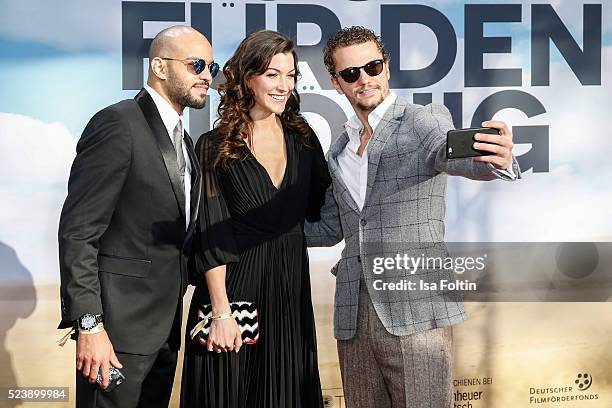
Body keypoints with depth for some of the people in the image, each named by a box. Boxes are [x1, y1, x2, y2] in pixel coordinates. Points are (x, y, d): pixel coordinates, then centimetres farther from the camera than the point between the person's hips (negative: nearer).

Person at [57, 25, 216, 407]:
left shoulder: (183, 140, 15)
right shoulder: (118, 124, -13)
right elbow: (77, 232, -17)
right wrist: (89, 325, -22)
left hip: (165, 325, 9)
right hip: (119, 322, -8)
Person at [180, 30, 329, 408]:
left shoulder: (301, 136, 8)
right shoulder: (215, 147, -4)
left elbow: (322, 209, 10)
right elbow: (212, 238, -9)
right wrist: (220, 312, -15)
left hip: (291, 291, 4)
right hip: (235, 288, -3)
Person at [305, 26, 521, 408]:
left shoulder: (426, 120, -1)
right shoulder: (338, 151, 17)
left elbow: (455, 156, -22)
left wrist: (497, 160, -45)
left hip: (417, 311, -5)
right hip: (354, 316, 5)